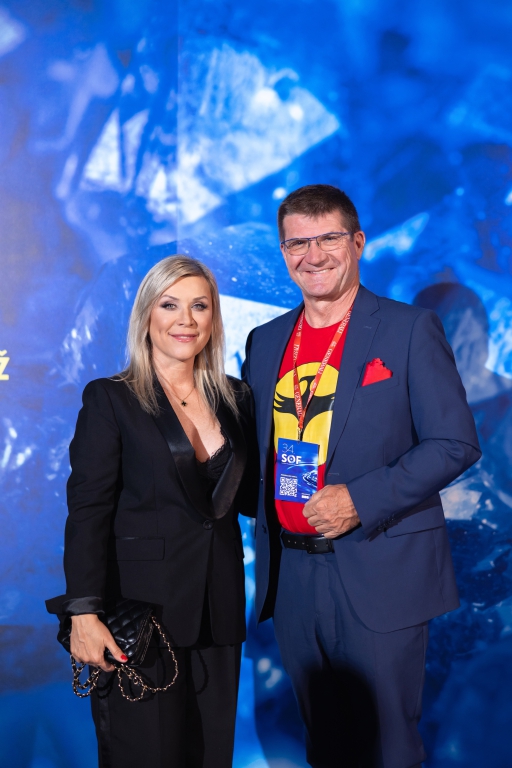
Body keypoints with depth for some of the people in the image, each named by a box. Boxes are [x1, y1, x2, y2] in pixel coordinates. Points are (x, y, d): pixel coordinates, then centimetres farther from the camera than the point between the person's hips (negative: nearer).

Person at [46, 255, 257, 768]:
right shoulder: (110, 399, -4)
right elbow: (87, 511, -9)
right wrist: (83, 613, -17)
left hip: (217, 607, 4)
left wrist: (222, 448, 1)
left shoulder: (234, 398, 10)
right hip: (140, 607, -4)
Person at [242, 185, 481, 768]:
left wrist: (362, 500, -19)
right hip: (292, 575, 5)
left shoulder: (409, 330, -5)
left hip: (380, 577, -5)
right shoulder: (265, 342, 10)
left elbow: (454, 443, -9)